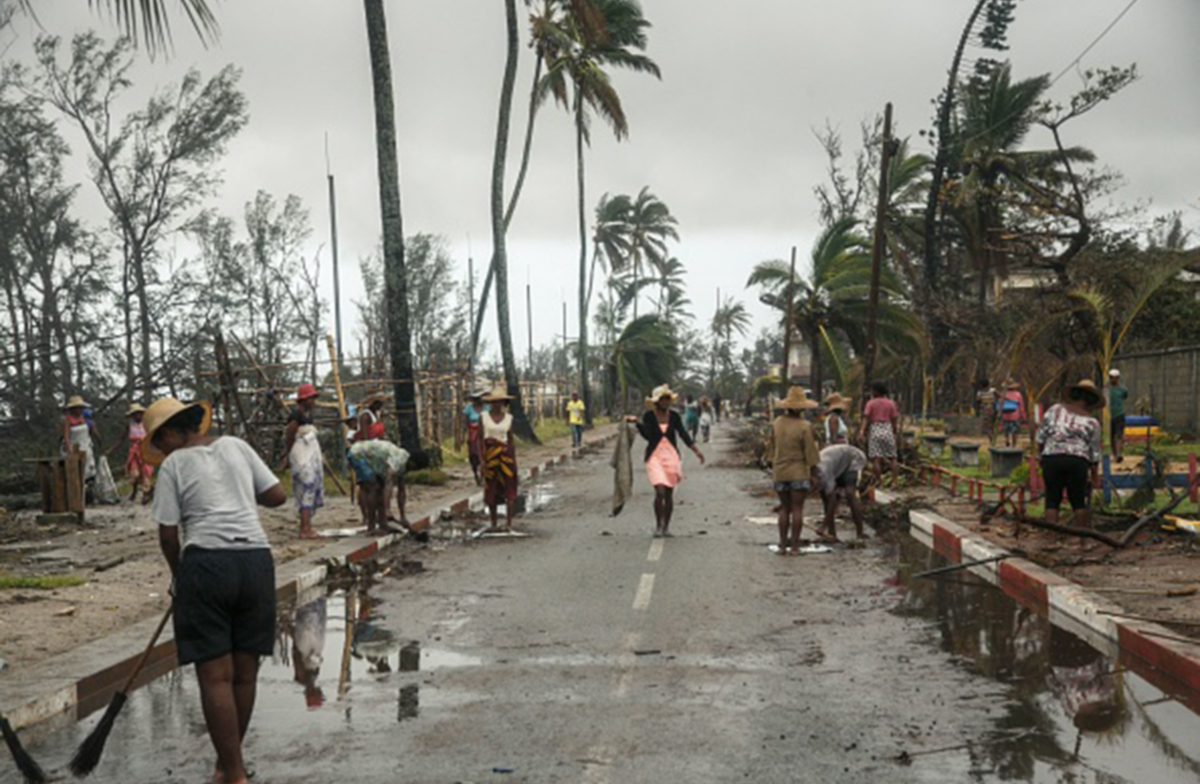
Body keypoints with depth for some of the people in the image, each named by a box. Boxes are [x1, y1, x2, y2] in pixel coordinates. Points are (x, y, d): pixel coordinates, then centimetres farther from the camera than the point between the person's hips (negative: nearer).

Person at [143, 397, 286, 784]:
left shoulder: (173, 464, 2)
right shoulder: (236, 446, 12)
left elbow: (168, 534, 2)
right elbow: (277, 496, 11)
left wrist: (178, 577, 18)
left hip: (205, 563, -4)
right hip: (256, 560, 4)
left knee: (215, 676, 1)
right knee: (245, 673, 12)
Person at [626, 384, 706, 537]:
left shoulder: (674, 416, 5)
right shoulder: (649, 416, -2)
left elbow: (683, 434, 5)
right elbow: (647, 435, -13)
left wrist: (696, 451, 0)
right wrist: (637, 422, -26)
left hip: (671, 456, 3)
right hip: (655, 457, -3)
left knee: (669, 493, 6)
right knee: (660, 491, -17)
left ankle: (666, 526, 19)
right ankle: (658, 525, -1)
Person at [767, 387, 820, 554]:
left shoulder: (777, 423, -1)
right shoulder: (804, 426, -15)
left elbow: (771, 448, 8)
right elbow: (810, 452, -11)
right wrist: (814, 473, -2)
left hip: (779, 472, 4)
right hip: (799, 472, -4)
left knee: (784, 508, 13)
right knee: (797, 509, 2)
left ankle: (783, 545, 12)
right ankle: (794, 546, 3)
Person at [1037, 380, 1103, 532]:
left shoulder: (1055, 409, 10)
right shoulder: (1092, 422, 9)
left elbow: (1041, 436, 7)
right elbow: (1094, 453, 9)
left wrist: (1040, 454, 19)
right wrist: (1094, 476, 15)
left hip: (1051, 458, 0)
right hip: (1078, 459, 0)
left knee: (1052, 499, 4)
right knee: (1078, 500, 10)